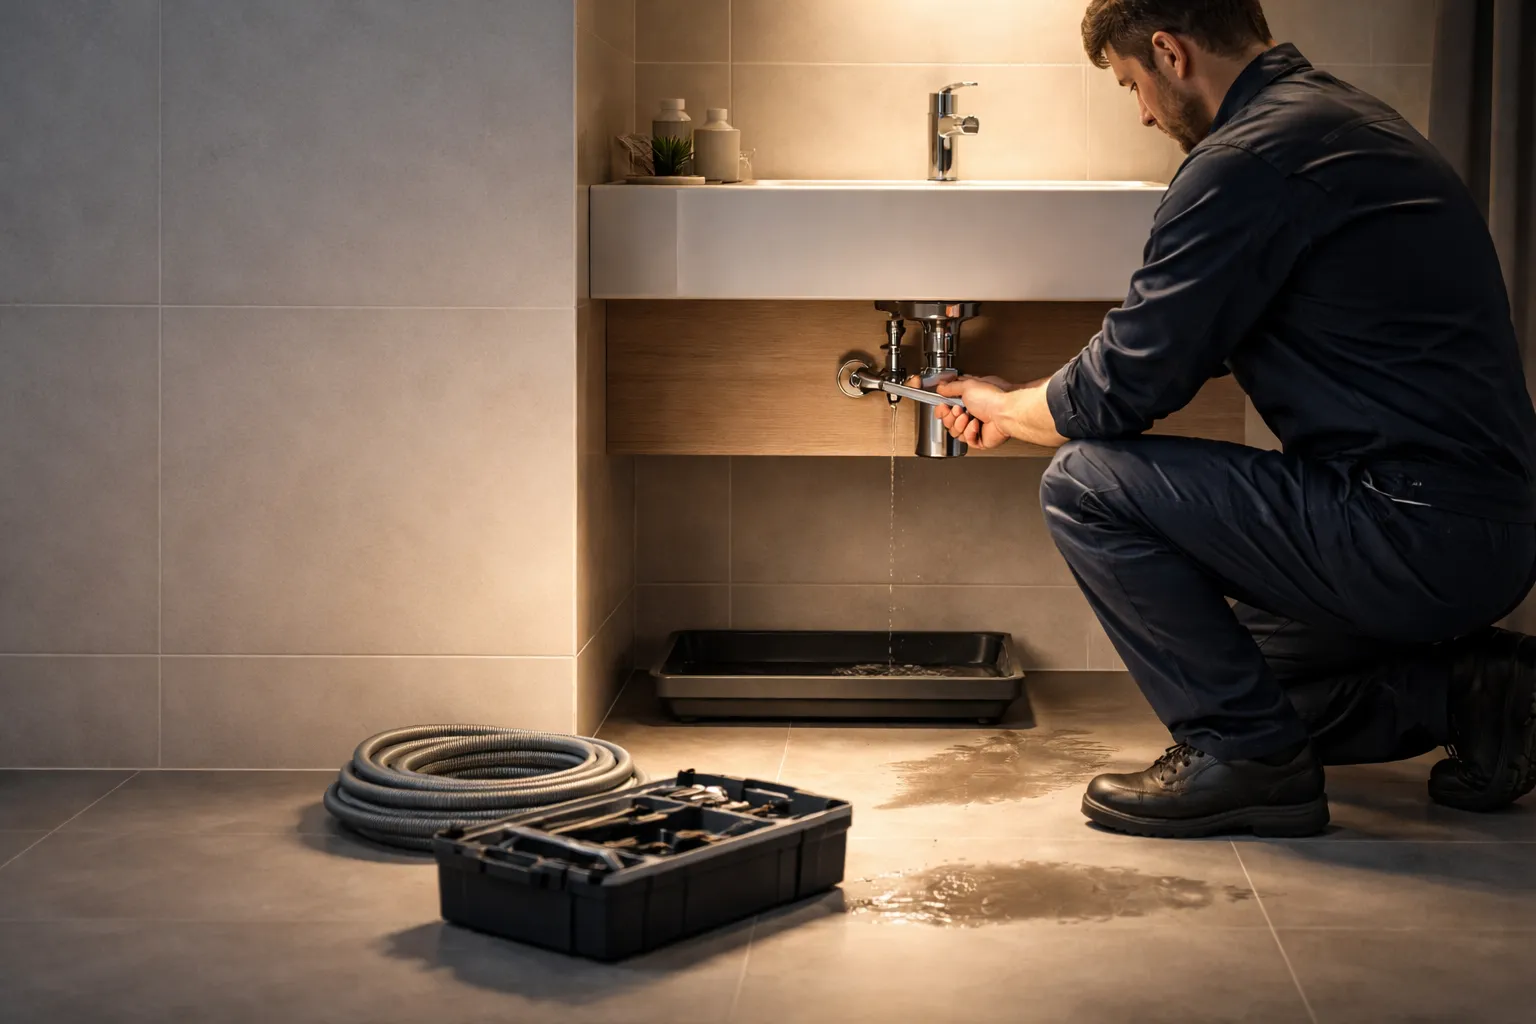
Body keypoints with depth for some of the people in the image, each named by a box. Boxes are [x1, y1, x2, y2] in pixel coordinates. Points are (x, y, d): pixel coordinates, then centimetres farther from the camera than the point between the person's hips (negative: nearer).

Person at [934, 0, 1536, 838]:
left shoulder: (1249, 160, -16)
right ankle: (1465, 693, 15)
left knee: (1085, 485, -9)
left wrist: (1006, 411, 10)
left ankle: (1244, 752, -3)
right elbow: (1183, 346, 25)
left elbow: (1121, 388, -11)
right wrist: (1020, 400, 28)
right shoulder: (1341, 117, 16)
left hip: (1418, 536, -10)